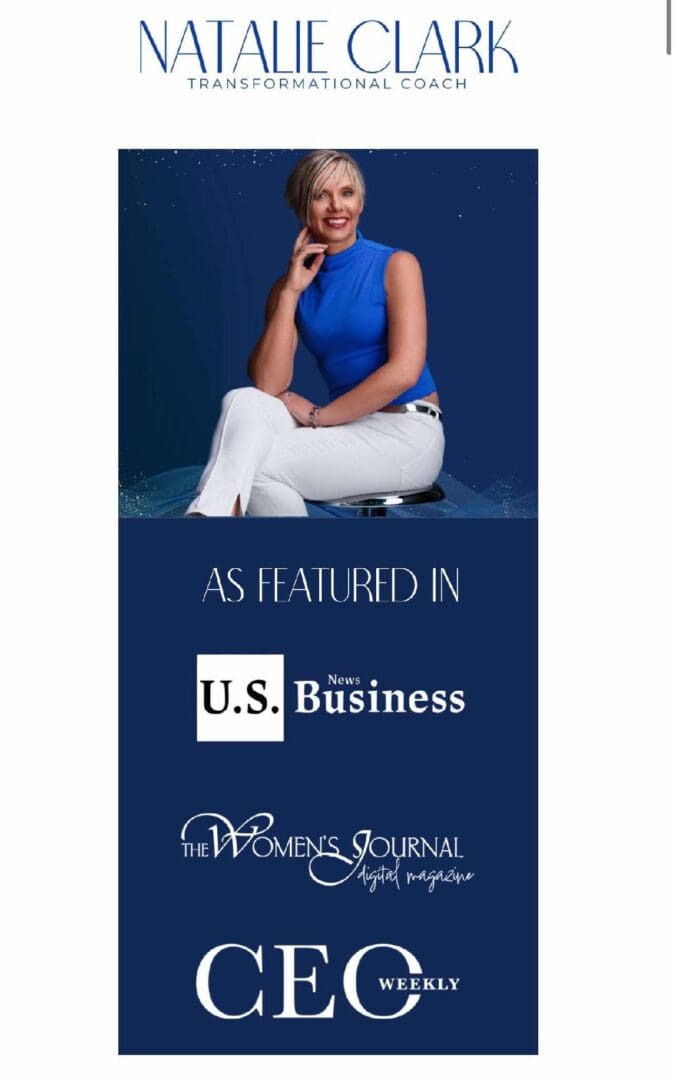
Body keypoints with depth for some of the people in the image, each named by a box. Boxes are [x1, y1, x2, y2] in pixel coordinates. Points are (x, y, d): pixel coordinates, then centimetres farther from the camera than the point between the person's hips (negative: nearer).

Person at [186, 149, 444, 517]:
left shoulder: (396, 265, -3)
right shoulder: (291, 284, 8)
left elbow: (405, 370, -15)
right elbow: (267, 385, -5)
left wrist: (317, 416, -12)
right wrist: (291, 291, -8)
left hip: (407, 433, -4)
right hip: (347, 431, 4)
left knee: (255, 465, -25)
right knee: (243, 401, -24)